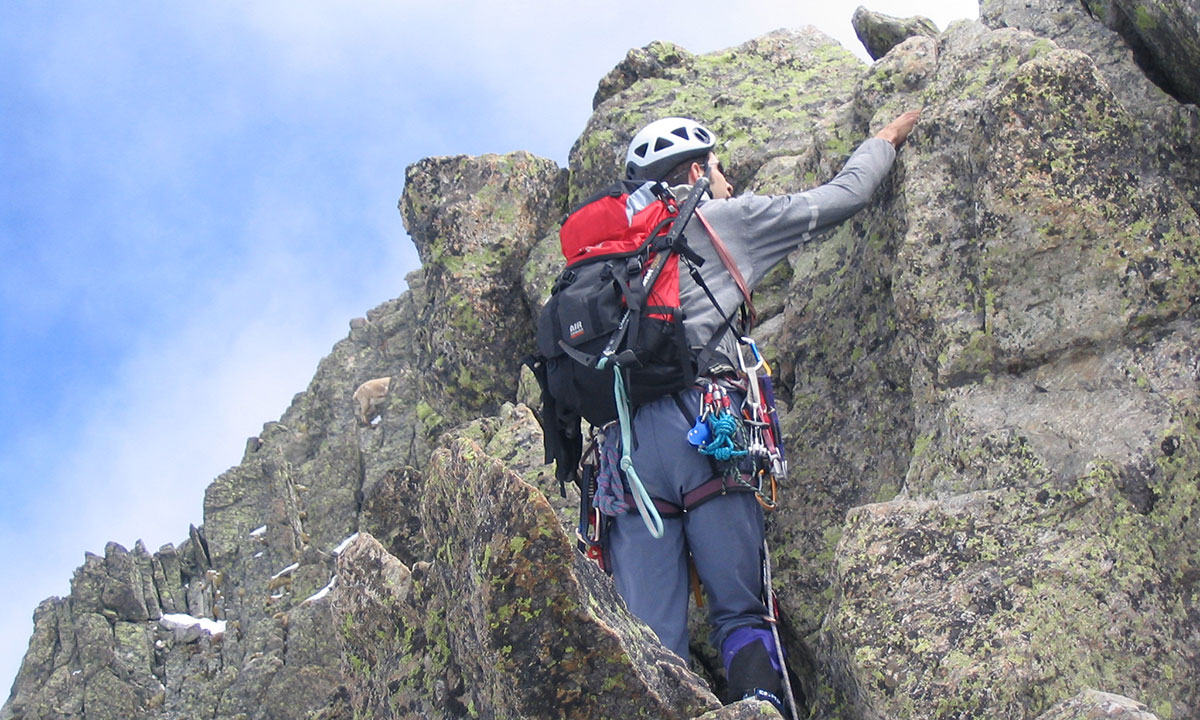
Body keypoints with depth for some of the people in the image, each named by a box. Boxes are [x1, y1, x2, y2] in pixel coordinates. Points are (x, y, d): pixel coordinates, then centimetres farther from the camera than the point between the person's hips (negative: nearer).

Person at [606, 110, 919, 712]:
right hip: (702, 425, -4)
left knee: (649, 641, -1)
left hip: (623, 434, 4)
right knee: (742, 615, -4)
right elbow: (840, 198, 23)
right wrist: (888, 138, 40)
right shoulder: (724, 217, 15)